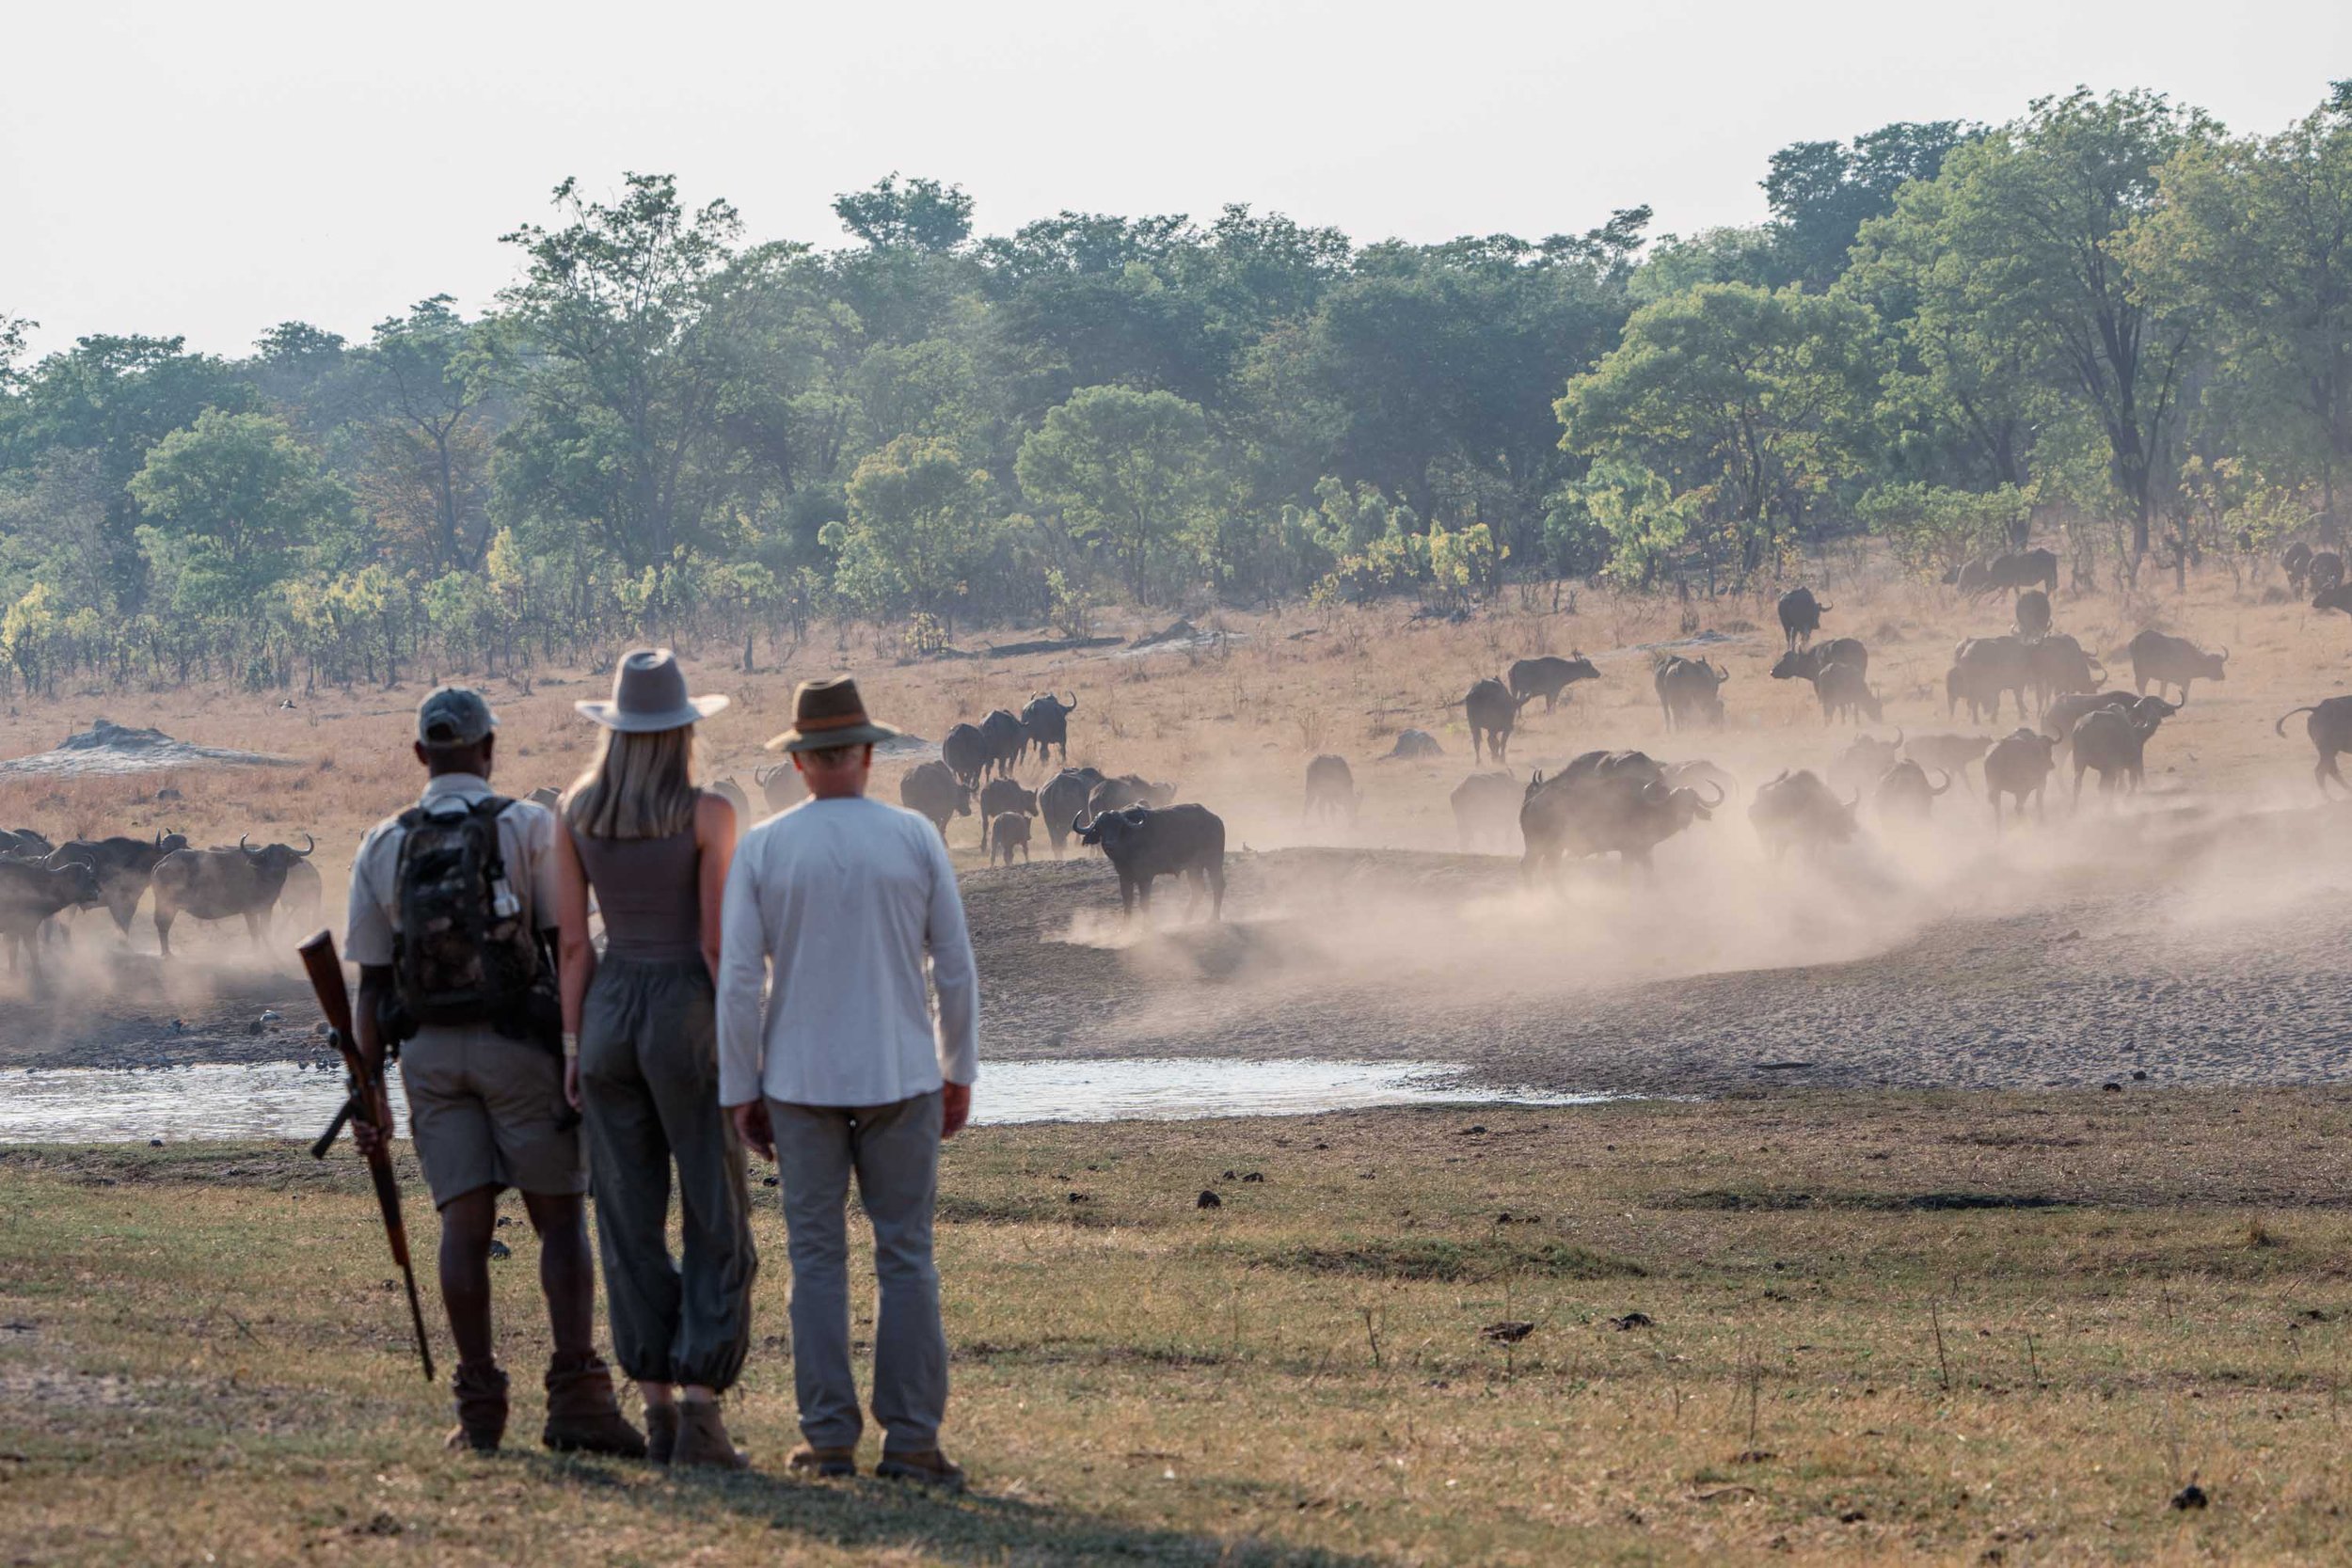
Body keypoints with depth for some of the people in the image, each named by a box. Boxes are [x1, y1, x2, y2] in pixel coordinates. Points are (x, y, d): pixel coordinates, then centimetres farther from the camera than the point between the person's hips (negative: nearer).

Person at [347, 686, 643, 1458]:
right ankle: (575, 1395, -9)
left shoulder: (383, 846, 6)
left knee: (465, 1224, 4)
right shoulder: (530, 827, -4)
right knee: (561, 1219, 1)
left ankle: (480, 1407, 1)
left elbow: (370, 982, 6)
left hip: (429, 1049, 3)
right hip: (519, 1045, -3)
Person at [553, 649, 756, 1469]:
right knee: (718, 1231, 3)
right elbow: (718, 942, -12)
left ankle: (658, 1414, 10)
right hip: (687, 1019, -4)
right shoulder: (708, 814, -11)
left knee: (632, 1226, 10)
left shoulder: (577, 812, 2)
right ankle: (701, 1417, -7)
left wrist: (574, 1048, 7)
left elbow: (572, 941, 2)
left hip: (610, 1015, 4)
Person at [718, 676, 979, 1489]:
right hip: (901, 1078, 0)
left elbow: (738, 979, -5)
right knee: (906, 1260, 3)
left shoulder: (762, 849, -3)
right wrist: (960, 1072, 10)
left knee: (817, 1261, 6)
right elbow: (955, 967, 0)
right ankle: (911, 1438, -1)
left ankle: (830, 1438, 4)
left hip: (801, 1082, 0)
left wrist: (740, 1092, 2)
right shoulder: (915, 839, -2)